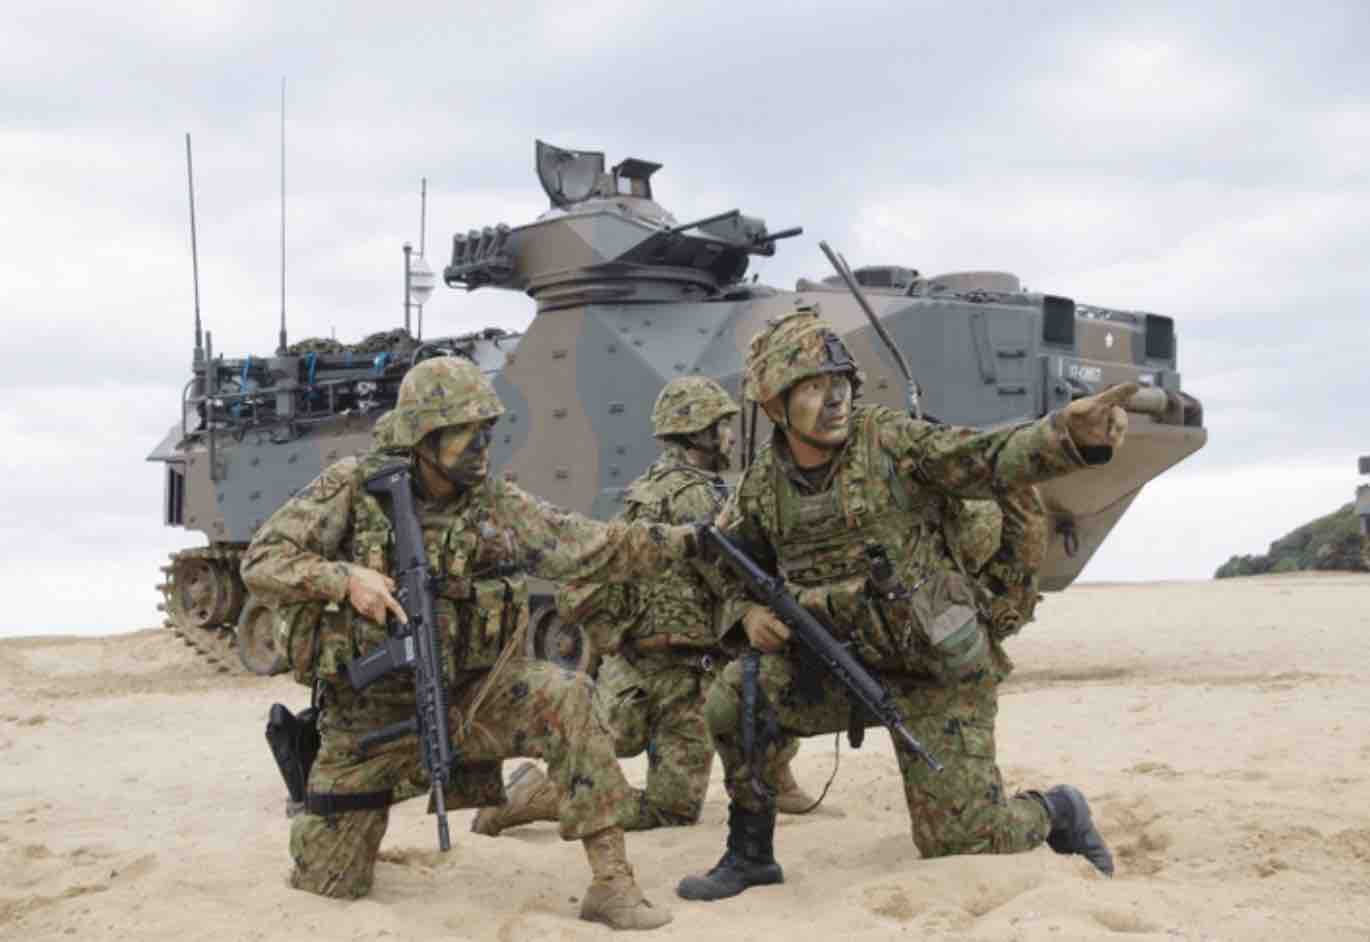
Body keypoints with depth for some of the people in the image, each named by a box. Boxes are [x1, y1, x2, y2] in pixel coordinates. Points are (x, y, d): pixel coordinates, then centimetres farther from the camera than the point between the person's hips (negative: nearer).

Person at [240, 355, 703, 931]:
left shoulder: (497, 504, -5)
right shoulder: (353, 487, -12)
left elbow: (591, 548, -7)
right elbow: (262, 562, -14)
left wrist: (685, 539, -17)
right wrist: (344, 578, -31)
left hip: (466, 698, 1)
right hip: (370, 713, -1)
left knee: (565, 699, -29)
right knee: (330, 884, 6)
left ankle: (611, 883, -23)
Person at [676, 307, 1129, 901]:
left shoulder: (889, 441, -13)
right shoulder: (762, 488, -1)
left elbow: (991, 459, -24)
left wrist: (1072, 433, -42)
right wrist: (749, 612, -8)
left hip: (940, 677, -4)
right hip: (845, 667, 4)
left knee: (959, 841, -6)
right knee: (733, 703, -15)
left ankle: (1057, 813, 28)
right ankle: (749, 855, 6)